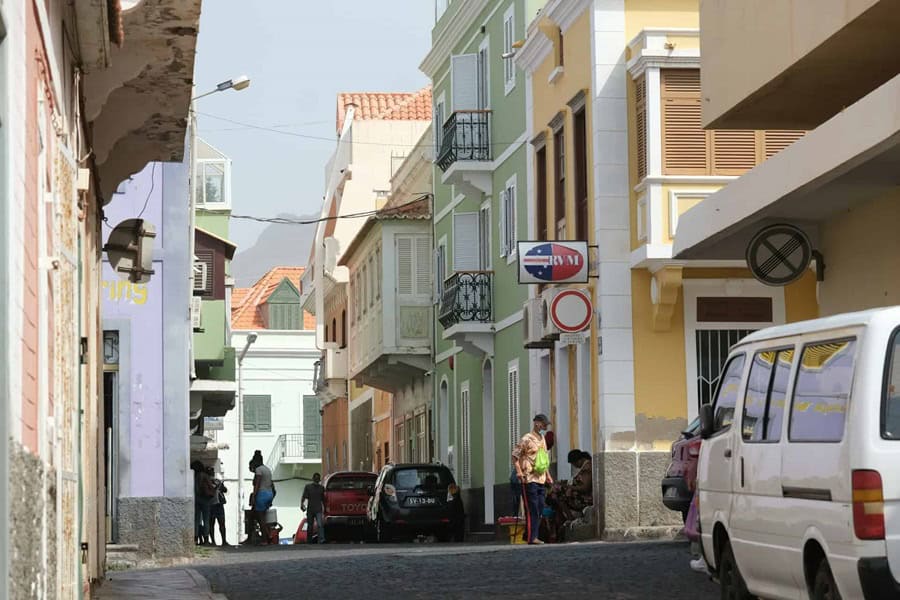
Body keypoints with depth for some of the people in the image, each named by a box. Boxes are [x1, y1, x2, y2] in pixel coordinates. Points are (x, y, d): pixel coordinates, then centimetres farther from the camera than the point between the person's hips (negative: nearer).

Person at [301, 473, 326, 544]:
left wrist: (324, 509, 20)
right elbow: (304, 497, -2)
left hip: (318, 510, 0)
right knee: (310, 526, 7)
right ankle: (309, 541, 17)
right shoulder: (308, 487, 5)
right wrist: (302, 504, -19)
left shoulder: (321, 487, 11)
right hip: (310, 510, 0)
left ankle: (321, 540, -27)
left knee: (320, 525, -17)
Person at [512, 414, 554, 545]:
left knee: (539, 509, 8)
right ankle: (531, 537, -7)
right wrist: (520, 473, -18)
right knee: (532, 509, -8)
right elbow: (515, 455, -10)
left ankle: (533, 535, 15)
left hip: (540, 479, 8)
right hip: (530, 480, -8)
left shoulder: (542, 439, 17)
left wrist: (548, 475, 23)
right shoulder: (527, 439, -9)